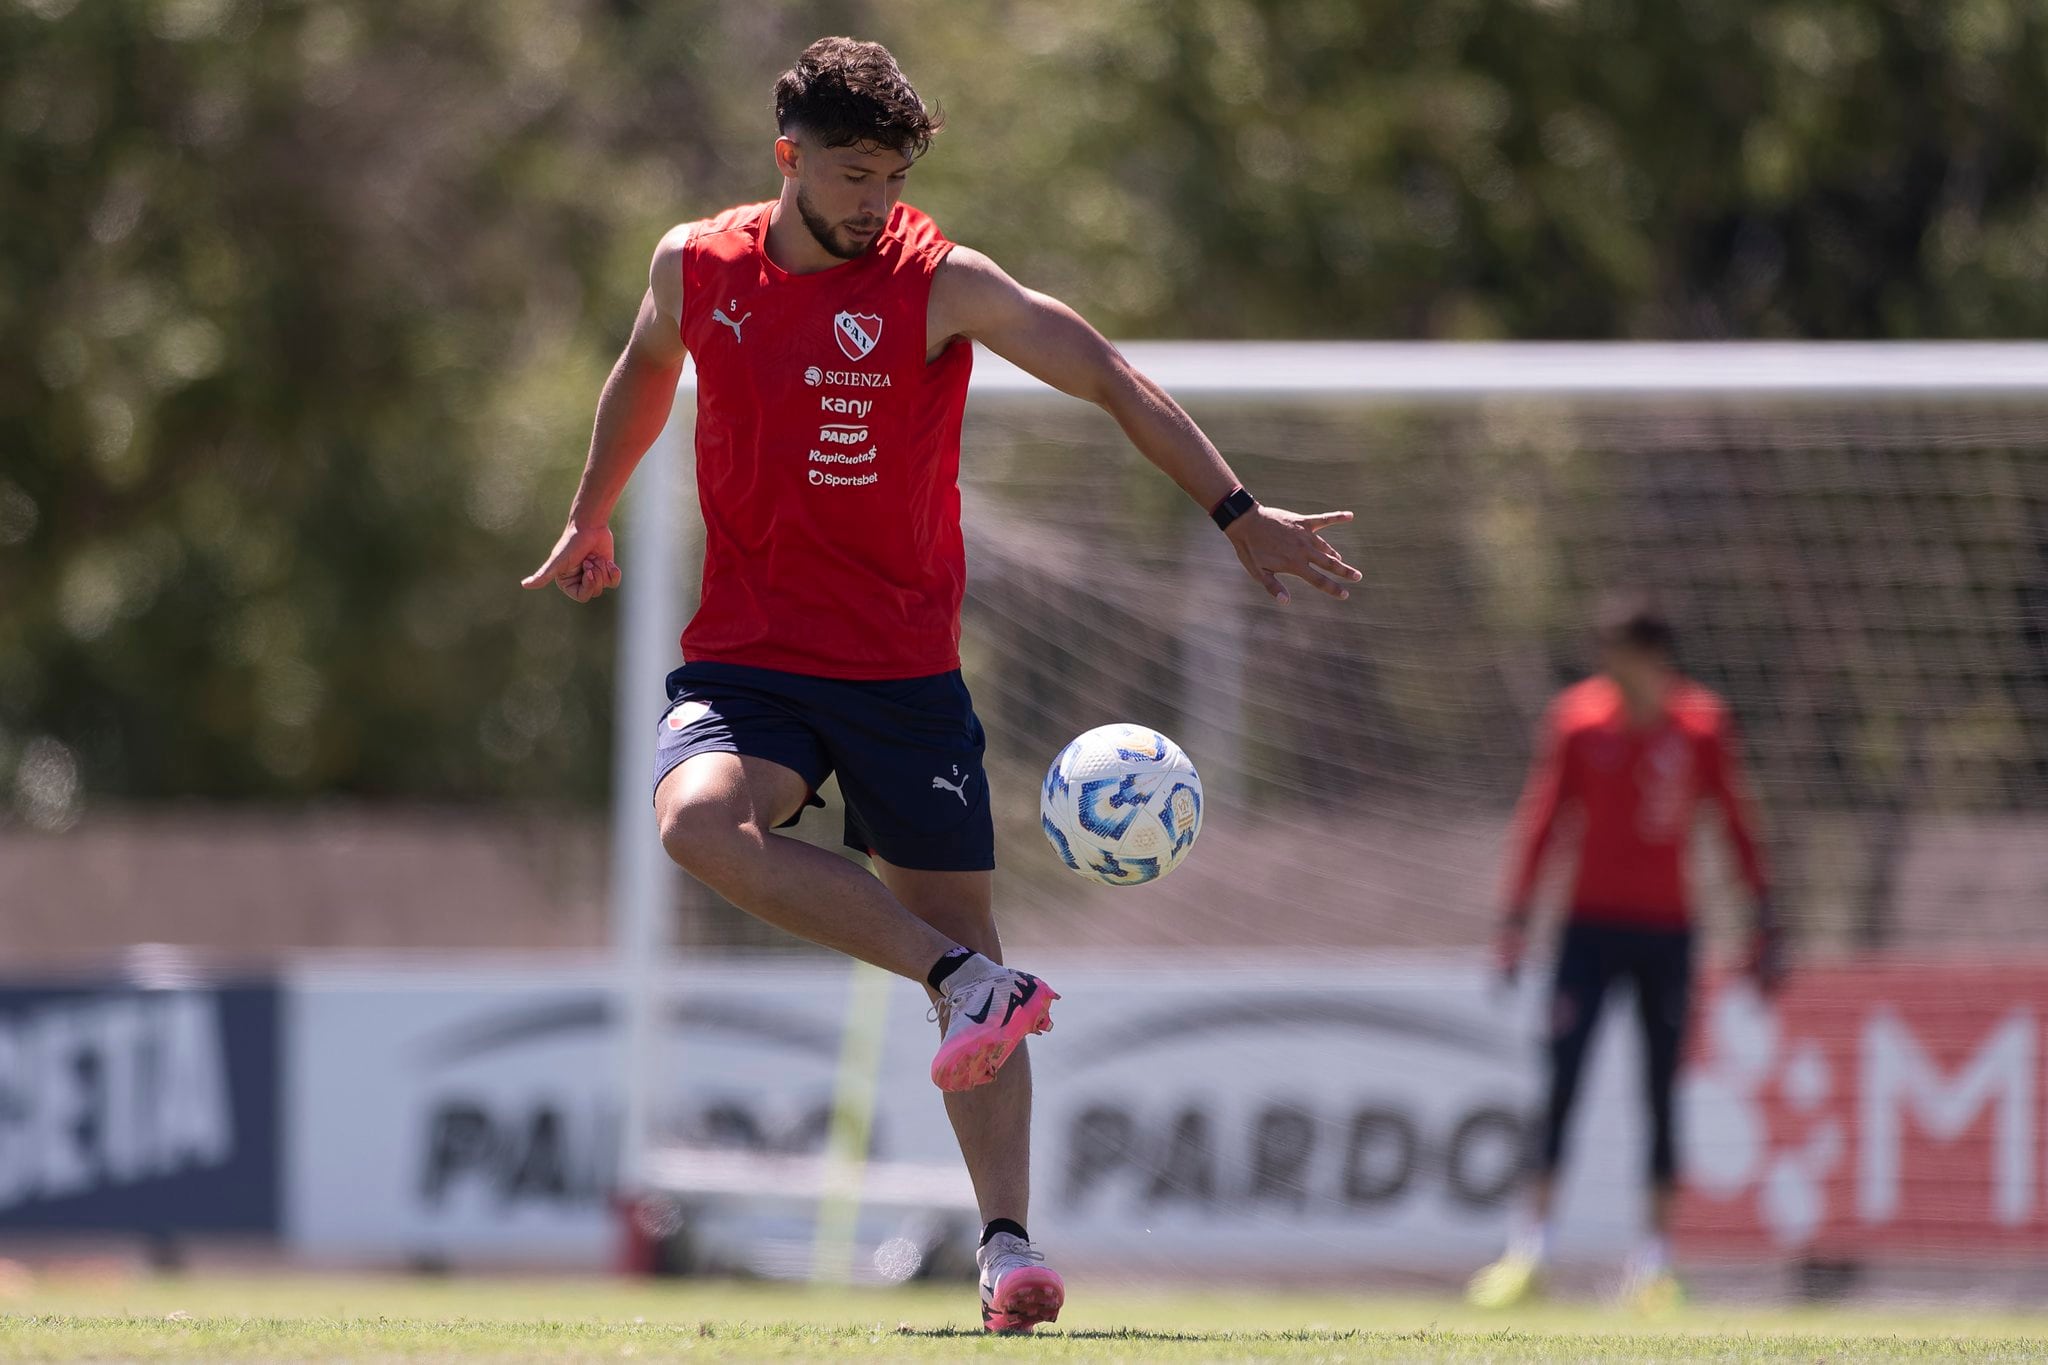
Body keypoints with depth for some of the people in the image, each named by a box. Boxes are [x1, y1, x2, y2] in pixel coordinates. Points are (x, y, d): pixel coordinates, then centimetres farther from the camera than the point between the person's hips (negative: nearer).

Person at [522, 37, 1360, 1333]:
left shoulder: (942, 285, -8)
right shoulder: (695, 267, 2)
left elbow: (1112, 379, -6)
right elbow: (647, 370, 24)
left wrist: (1239, 514, -13)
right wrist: (592, 518, 35)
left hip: (903, 666, -1)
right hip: (745, 662, 1)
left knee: (961, 927, -2)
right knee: (696, 816, -30)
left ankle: (1010, 1243, 4)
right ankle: (968, 983, -22)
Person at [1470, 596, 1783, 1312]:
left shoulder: (1702, 723, -1)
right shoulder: (1576, 716, -2)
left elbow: (1737, 821, 7)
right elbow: (1541, 816, 1)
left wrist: (1764, 914, 5)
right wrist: (1517, 916, -4)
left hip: (1666, 930, 1)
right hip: (1590, 924, -1)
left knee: (1661, 1088, 1)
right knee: (1561, 1081, -9)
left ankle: (1657, 1258, 7)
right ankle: (1532, 1246, -7)